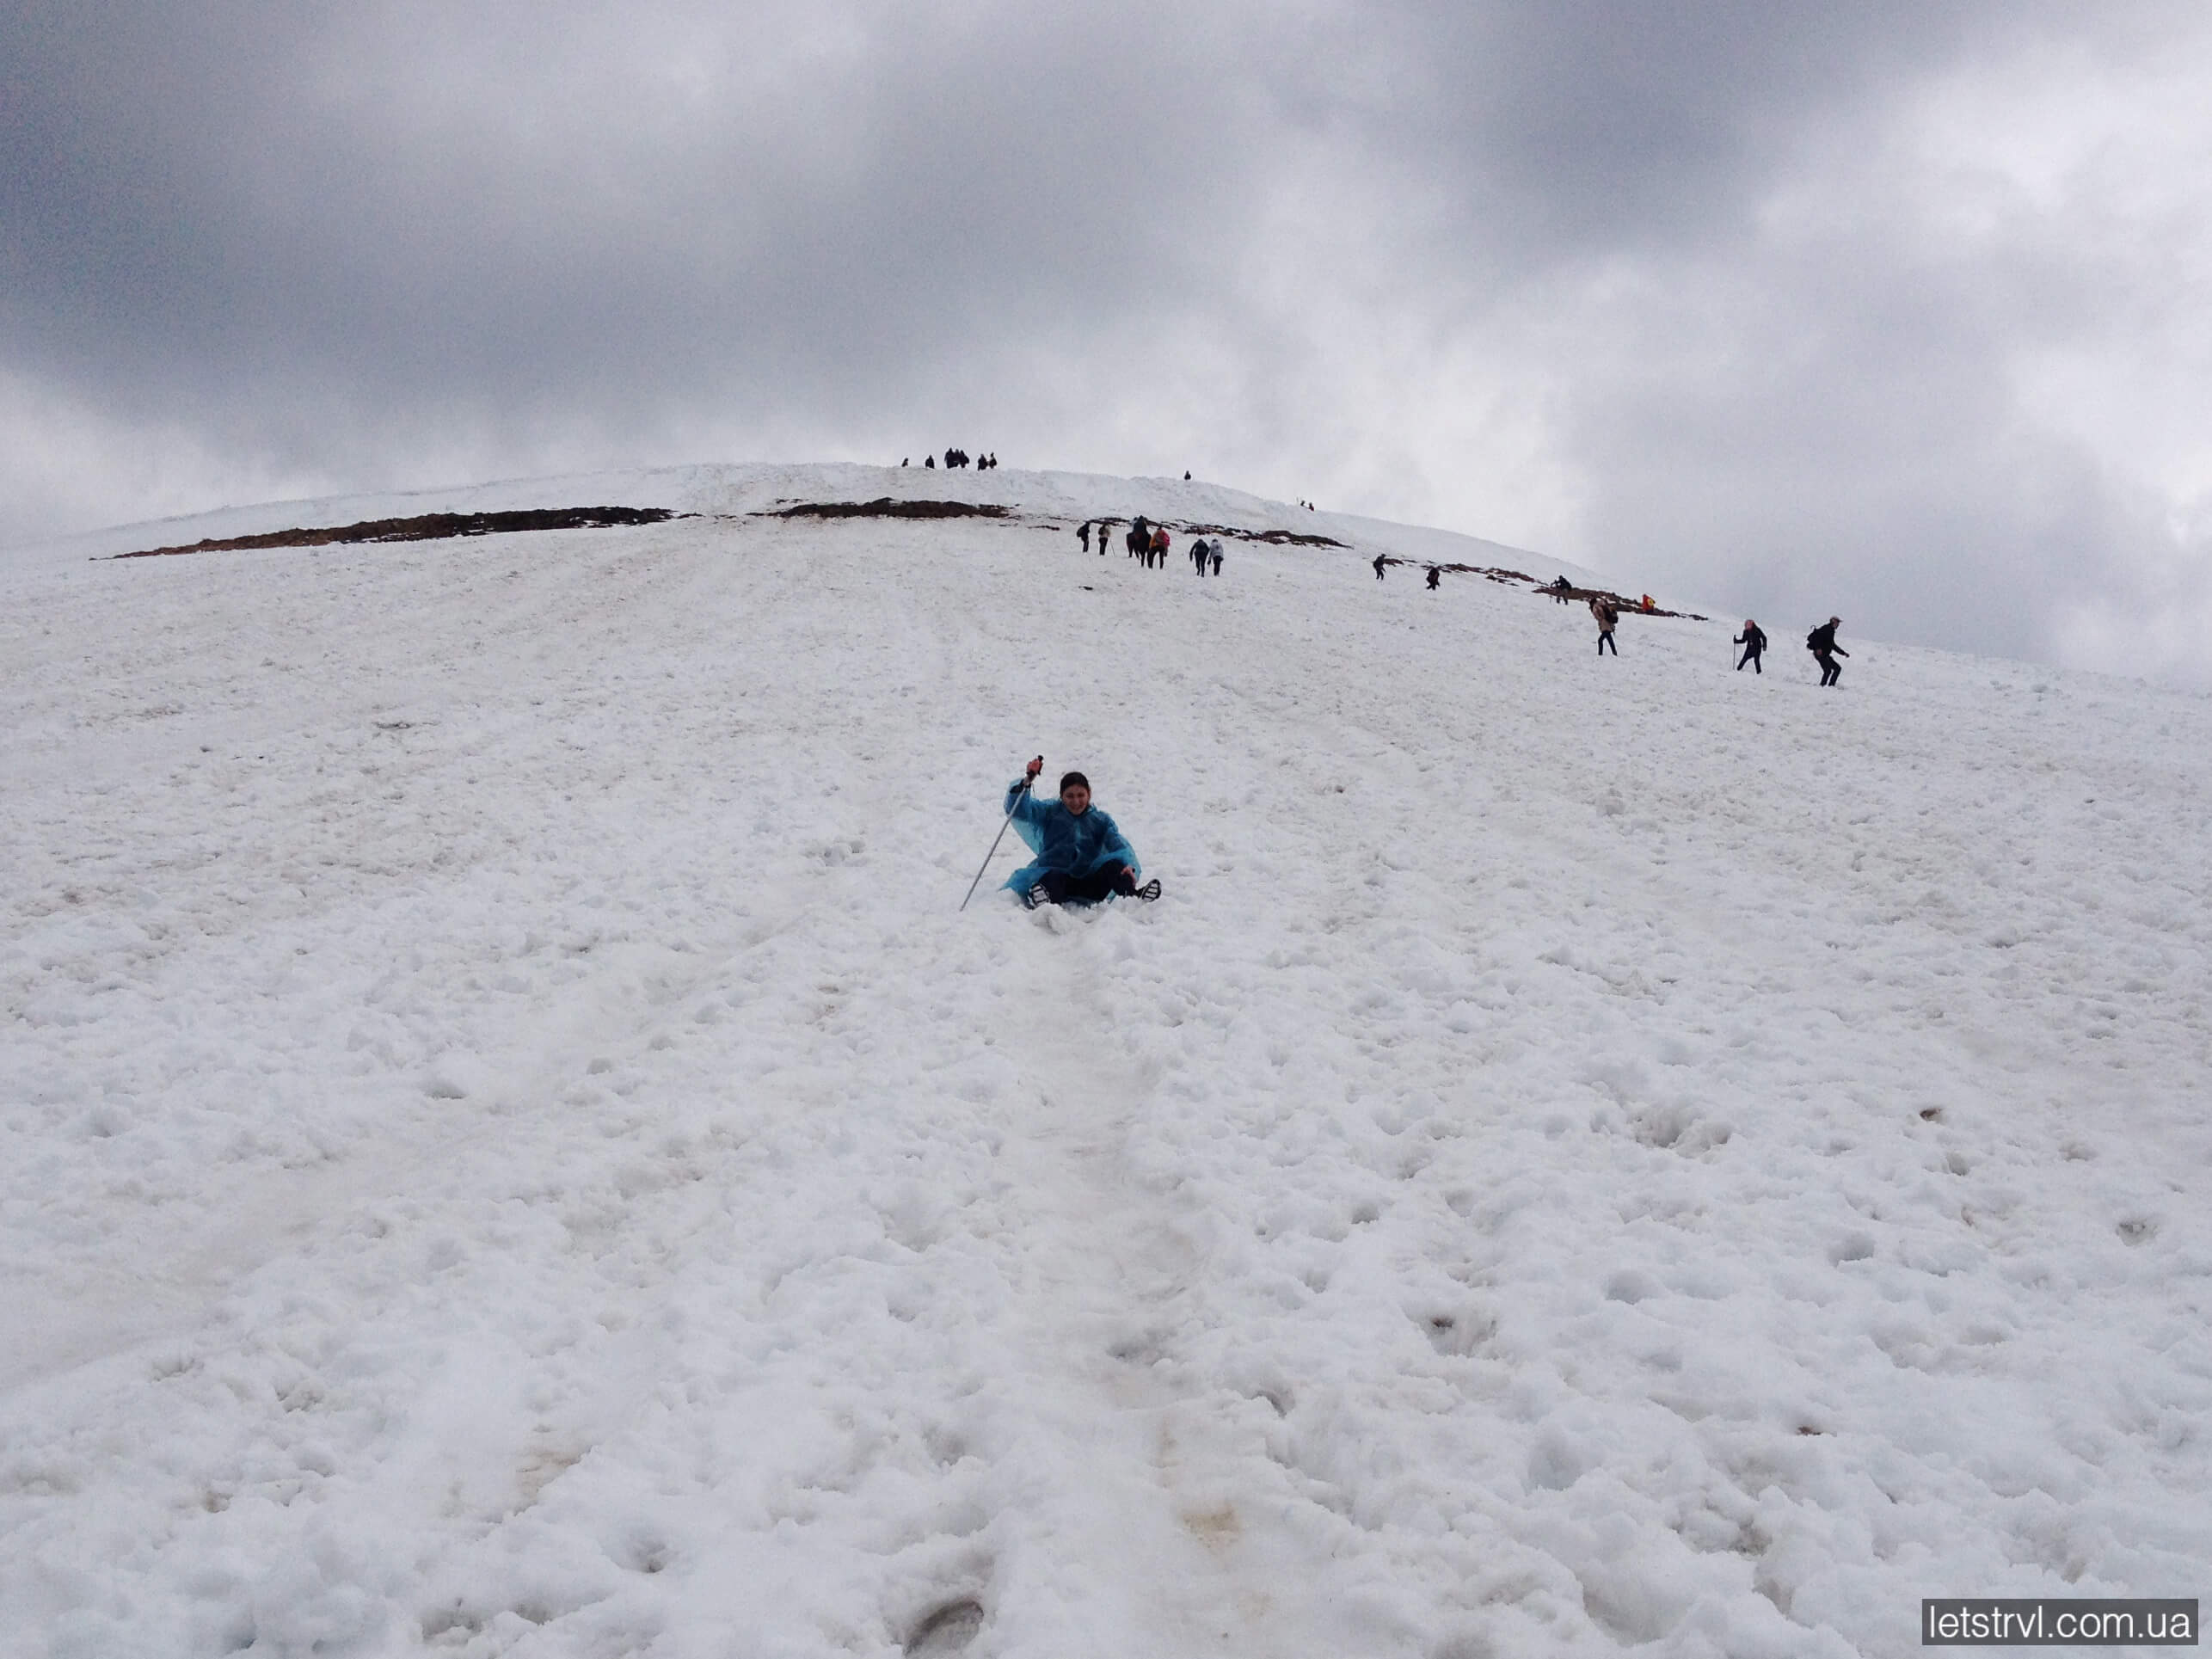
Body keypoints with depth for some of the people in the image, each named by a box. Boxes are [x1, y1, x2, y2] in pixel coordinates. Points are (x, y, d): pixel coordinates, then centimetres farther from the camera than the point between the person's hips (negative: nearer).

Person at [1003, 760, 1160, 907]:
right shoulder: (1050, 813, 16)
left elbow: (1119, 844, 1)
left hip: (1088, 885, 2)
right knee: (1054, 876, -36)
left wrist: (1129, 865, -22)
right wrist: (1026, 782, -14)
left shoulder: (1101, 820, 18)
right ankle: (1046, 903, -69)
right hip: (1055, 876, -2)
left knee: (1113, 864, -25)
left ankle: (1131, 895, -53)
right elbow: (1016, 809, 4)